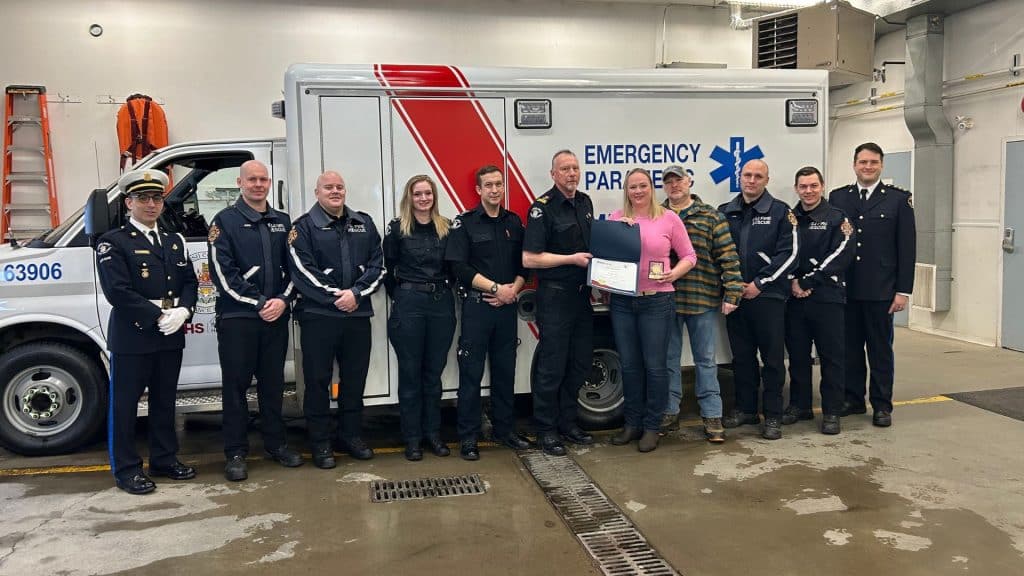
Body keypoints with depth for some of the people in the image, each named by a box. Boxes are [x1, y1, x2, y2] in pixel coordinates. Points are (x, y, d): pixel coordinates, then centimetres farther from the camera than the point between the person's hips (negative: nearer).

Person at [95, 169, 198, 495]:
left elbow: (190, 282, 9)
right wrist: (159, 316, -18)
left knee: (164, 401, 15)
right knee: (124, 404, 3)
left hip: (170, 335, 6)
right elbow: (117, 291, -16)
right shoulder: (113, 243, -6)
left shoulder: (175, 241, 14)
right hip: (131, 337, -6)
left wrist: (183, 312, -11)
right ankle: (126, 470, 13)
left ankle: (164, 460, 27)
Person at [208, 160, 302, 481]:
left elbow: (293, 268, 10)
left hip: (277, 316, 4)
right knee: (236, 385, 2)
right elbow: (222, 272, -10)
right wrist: (259, 303, -14)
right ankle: (235, 453, 9)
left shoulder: (282, 222, 12)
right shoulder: (225, 221, -1)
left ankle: (275, 444, 23)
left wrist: (283, 300, -8)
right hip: (237, 318, -4)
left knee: (273, 383, 12)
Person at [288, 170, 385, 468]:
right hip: (317, 315, -4)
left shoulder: (364, 223, 12)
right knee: (318, 380, 2)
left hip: (358, 314, 4)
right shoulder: (304, 226, 0)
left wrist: (356, 293, -9)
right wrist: (336, 296, -15)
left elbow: (377, 264, 6)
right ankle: (320, 443, 12)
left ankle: (351, 435, 25)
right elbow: (302, 270, -10)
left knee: (355, 377, 11)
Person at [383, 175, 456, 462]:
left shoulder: (446, 228, 8)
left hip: (442, 303, 3)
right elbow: (387, 268, 0)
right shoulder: (397, 228, -1)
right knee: (410, 373, 4)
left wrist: (445, 290, 1)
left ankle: (433, 433, 22)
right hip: (409, 304, -3)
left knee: (434, 372, 11)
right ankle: (412, 438, 13)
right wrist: (399, 296, -1)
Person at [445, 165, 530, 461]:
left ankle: (505, 429, 23)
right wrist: (496, 288, -15)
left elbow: (524, 263, 11)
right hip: (477, 306, -4)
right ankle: (468, 436, 7)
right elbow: (460, 266, -12)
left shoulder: (514, 222, 11)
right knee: (471, 372, 0)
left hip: (507, 306, 4)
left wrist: (514, 289, -7)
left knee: (505, 370, 12)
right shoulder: (465, 223, -3)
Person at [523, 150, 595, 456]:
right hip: (555, 296, -7)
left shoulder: (585, 202, 11)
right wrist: (572, 259, -18)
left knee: (580, 362, 14)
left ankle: (567, 422, 27)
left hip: (582, 294, 8)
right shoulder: (543, 208, -13)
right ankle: (546, 429, 11)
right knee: (552, 367, -1)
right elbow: (530, 258, -18)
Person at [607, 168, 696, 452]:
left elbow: (688, 256, 2)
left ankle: (651, 427, 15)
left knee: (654, 365, 2)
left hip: (656, 301, -3)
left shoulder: (668, 218, 0)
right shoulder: (617, 218, 8)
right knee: (629, 365, 11)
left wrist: (673, 274, -14)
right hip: (622, 301, 3)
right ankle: (632, 423, 25)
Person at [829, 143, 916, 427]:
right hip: (845, 289, 2)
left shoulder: (899, 199, 0)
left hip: (880, 290, -2)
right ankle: (853, 399, 22)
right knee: (849, 347, 9)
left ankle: (882, 405, 16)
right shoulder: (837, 197, 6)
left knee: (880, 348, 6)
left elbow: (907, 248, -2)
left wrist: (903, 291, -6)